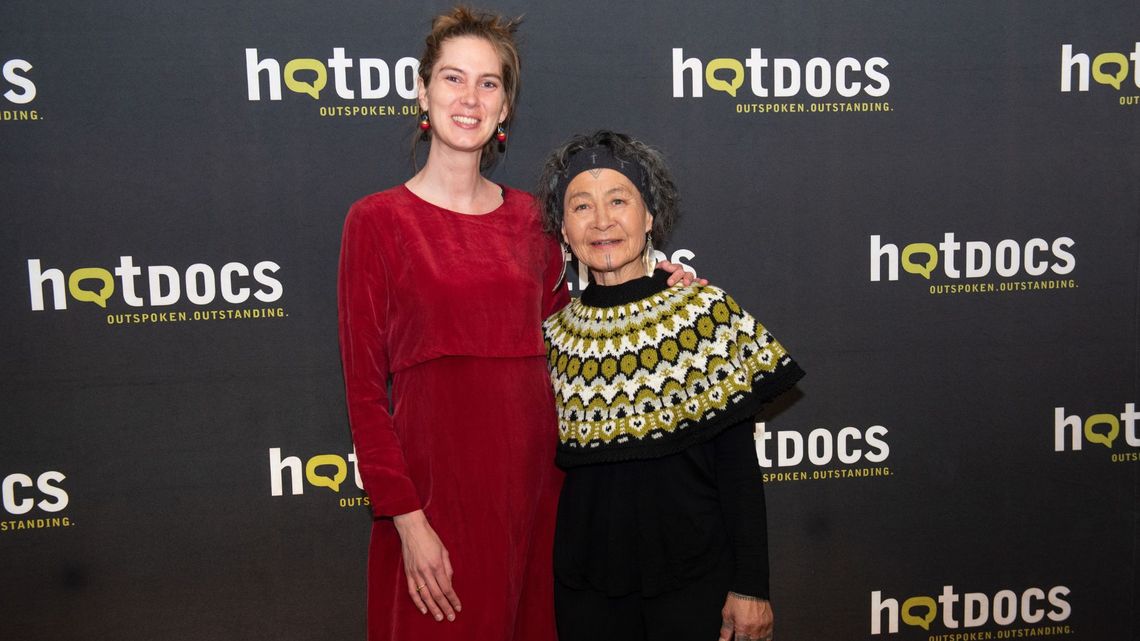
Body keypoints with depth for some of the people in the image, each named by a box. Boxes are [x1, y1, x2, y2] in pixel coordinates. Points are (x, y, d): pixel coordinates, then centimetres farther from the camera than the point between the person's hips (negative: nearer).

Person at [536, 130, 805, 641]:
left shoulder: (705, 312, -9)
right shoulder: (556, 334, 0)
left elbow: (739, 463, -8)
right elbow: (556, 463, 7)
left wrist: (750, 585, -9)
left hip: (693, 578, -2)